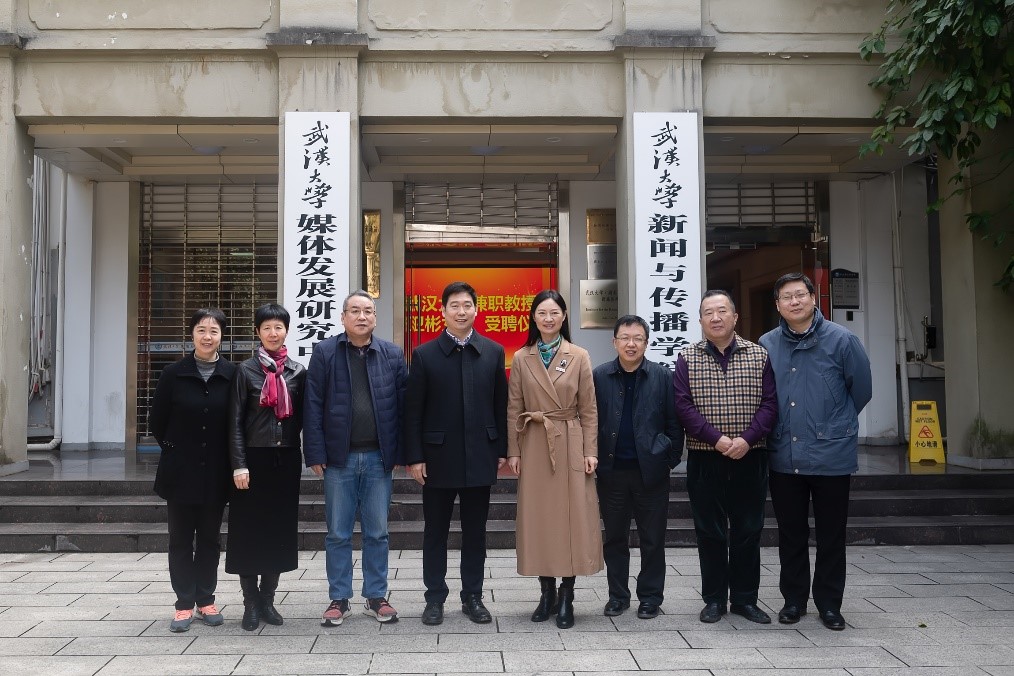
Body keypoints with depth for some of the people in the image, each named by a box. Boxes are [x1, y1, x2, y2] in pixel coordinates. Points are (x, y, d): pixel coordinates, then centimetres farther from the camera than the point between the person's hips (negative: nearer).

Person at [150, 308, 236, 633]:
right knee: (181, 538, 6)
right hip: (180, 471, 0)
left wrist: (231, 459, 0)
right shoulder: (174, 374, -3)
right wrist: (174, 448, 4)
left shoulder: (232, 374, -4)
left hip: (215, 472, 0)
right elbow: (156, 421, 5)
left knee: (210, 536, 11)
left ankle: (206, 600, 22)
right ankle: (185, 604, 15)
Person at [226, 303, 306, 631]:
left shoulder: (297, 371, 6)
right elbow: (235, 421, -4)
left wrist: (307, 455, 1)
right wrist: (239, 464, -10)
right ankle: (251, 602, 14)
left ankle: (267, 598, 21)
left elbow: (302, 417, 8)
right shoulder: (246, 370, -1)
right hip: (254, 459, -2)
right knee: (249, 529, 2)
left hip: (286, 460, 3)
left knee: (280, 527, 8)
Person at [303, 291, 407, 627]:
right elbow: (313, 405, -2)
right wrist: (315, 454, -7)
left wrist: (400, 453, -1)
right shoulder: (325, 352, 1)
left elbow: (402, 405, 4)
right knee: (338, 534, 8)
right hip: (339, 458, -1)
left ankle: (376, 597, 22)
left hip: (379, 458, 1)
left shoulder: (392, 354, 5)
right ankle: (339, 599, 20)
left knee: (377, 533, 9)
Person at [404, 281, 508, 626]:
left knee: (475, 531, 11)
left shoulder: (494, 352, 4)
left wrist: (502, 450, 3)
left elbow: (501, 404, 6)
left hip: (480, 457, 1)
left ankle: (473, 597, 23)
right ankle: (434, 598, 21)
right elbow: (412, 411, -2)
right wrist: (414, 457, -6)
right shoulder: (424, 354, -1)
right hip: (438, 457, -1)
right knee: (435, 531, 9)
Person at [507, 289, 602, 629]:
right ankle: (547, 592, 18)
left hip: (570, 445, -1)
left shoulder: (579, 357, 1)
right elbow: (513, 409, 5)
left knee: (571, 517, 0)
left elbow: (588, 410, 1)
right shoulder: (520, 359, 4)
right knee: (538, 518, 5)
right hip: (534, 447, 1)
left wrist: (590, 451, -5)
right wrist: (513, 451, 0)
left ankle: (566, 597, 11)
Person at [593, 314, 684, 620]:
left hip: (651, 470, -1)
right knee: (614, 538, 11)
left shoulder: (663, 377, 0)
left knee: (652, 540, 8)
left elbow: (674, 423, 2)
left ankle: (650, 596, 22)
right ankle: (618, 595, 24)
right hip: (612, 470, 1)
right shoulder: (599, 376, 1)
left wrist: (671, 460, -2)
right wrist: (594, 459, -1)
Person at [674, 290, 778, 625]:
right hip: (705, 459, -1)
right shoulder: (687, 359, 2)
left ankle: (745, 599, 21)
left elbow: (769, 402, -1)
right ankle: (714, 599, 18)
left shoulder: (759, 355, 4)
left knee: (748, 531, 8)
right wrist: (717, 438, -17)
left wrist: (747, 439, -15)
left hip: (750, 459, 1)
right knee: (710, 531, 6)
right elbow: (683, 405, -6)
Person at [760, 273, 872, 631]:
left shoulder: (841, 340, -5)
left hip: (831, 456, -2)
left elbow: (862, 390, 5)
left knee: (831, 535, 8)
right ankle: (793, 600, 26)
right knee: (790, 534, 12)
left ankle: (829, 604, 23)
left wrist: (833, 424, 11)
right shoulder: (767, 345, 3)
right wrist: (778, 430, 10)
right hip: (784, 457, 2)